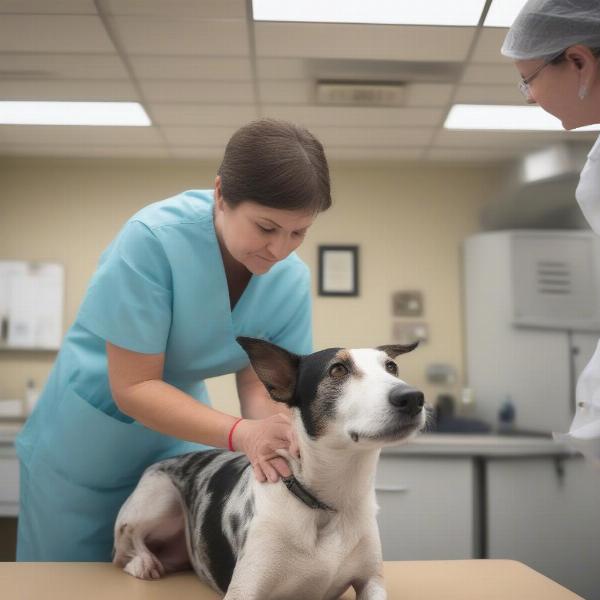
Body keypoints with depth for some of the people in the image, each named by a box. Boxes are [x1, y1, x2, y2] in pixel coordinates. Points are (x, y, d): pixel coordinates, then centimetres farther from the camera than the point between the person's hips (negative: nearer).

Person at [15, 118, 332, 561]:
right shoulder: (152, 239, -31)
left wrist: (277, 438, -33)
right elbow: (133, 388, -28)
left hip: (180, 435, 4)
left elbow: (260, 384, -11)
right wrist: (241, 434, -40)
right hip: (85, 438, -3)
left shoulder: (292, 280, -16)